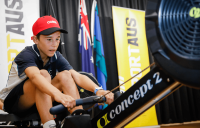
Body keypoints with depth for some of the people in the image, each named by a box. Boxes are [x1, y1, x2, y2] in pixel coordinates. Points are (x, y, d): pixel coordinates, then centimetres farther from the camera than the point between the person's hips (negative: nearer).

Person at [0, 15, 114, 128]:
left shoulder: (56, 57, -6)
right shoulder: (26, 55, -22)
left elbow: (77, 76, -21)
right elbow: (35, 76, -44)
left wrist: (97, 90, -41)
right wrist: (58, 95, -64)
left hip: (40, 103, 5)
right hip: (14, 102, -5)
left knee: (65, 75, -18)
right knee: (43, 74, -31)